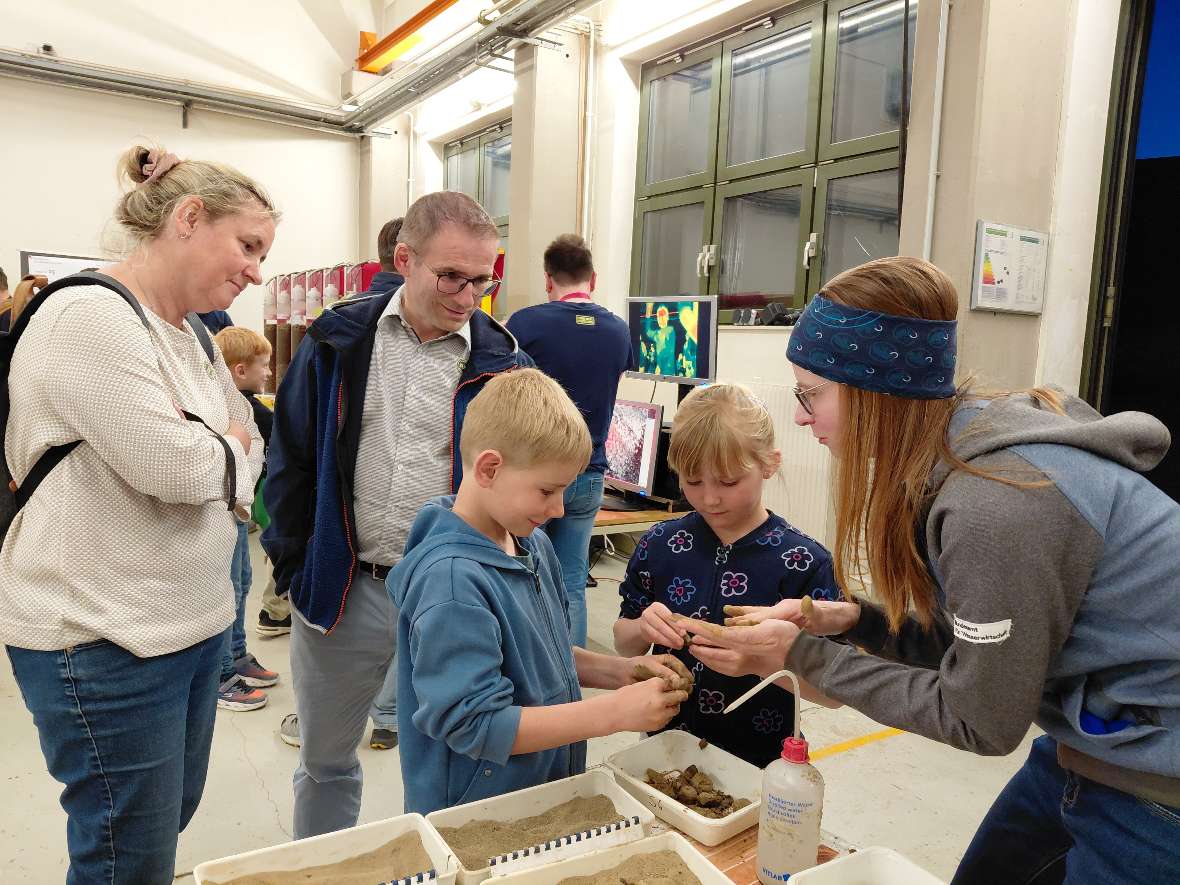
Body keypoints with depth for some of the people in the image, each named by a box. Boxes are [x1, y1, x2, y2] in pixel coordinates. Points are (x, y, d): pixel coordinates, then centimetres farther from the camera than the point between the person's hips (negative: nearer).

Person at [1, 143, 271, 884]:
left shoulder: (190, 336, 11)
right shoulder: (89, 317, -18)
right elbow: (170, 462, -25)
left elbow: (248, 447, 14)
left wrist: (223, 469, -7)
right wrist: (227, 450, -5)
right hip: (106, 641, -9)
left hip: (194, 622, 9)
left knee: (172, 818, 22)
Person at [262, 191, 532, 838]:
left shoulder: (501, 361, -3)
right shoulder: (339, 341, -1)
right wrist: (295, 569, 2)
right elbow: (289, 462, 4)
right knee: (324, 761, 20)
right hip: (342, 590, 2)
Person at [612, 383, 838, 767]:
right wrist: (643, 629, -18)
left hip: (758, 764, -3)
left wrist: (759, 659, -31)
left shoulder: (806, 562, -16)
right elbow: (624, 644, 4)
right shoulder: (660, 544, -7)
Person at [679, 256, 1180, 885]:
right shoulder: (952, 459, -5)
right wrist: (852, 620, -11)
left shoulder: (997, 505, -32)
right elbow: (970, 648, 3)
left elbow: (979, 722, -21)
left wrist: (804, 656, -18)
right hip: (1093, 741, 8)